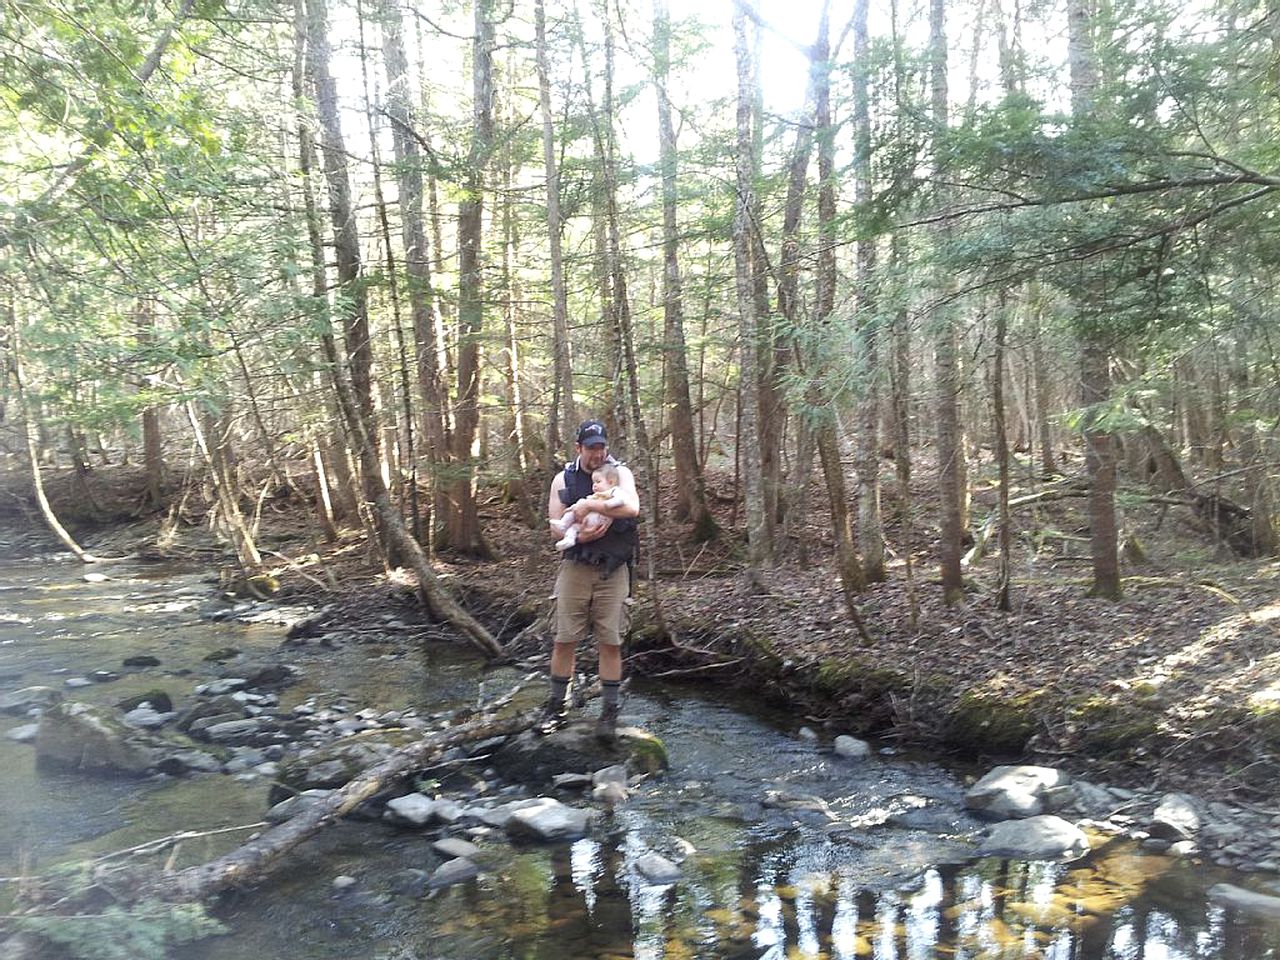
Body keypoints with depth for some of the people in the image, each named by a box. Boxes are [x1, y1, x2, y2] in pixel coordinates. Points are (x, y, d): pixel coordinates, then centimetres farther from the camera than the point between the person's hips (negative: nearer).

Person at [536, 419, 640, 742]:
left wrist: (588, 504, -22)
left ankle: (610, 712, 11)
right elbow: (555, 525, 0)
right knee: (565, 639, 3)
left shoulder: (620, 473, 0)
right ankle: (558, 706, 18)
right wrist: (577, 536, -20)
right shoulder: (563, 479, 4)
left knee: (610, 642, 2)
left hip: (613, 570, -1)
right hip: (575, 567, 1)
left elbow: (632, 507, -20)